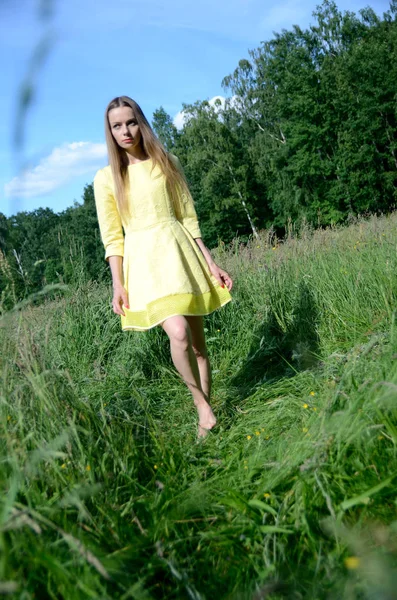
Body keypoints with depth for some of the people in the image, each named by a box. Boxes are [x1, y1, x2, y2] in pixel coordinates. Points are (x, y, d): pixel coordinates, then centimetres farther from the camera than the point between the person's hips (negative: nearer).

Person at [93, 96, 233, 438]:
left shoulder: (168, 163, 8)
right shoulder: (106, 177, 3)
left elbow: (189, 218, 9)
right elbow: (112, 237, 2)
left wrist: (212, 264, 4)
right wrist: (118, 285, -6)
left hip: (180, 252, 2)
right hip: (144, 260, -2)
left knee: (197, 340, 5)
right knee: (179, 333, -23)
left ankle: (207, 417, 20)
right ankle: (202, 403, 0)